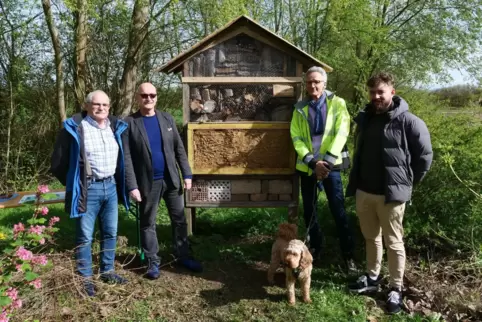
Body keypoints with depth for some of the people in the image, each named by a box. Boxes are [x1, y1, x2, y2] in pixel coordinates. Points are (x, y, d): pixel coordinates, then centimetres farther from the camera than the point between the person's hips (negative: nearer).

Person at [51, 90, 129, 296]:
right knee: (85, 237, 4)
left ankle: (107, 271, 30)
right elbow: (58, 163, -4)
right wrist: (74, 185, 0)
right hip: (88, 189, -5)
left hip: (111, 186, 6)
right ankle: (85, 278, 18)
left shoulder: (115, 126, 7)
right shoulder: (74, 127, -9)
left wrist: (117, 181, 14)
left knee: (110, 233, 14)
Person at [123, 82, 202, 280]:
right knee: (148, 224, 9)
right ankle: (153, 262, 23)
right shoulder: (129, 123, -5)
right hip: (148, 182, -3)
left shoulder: (167, 119, 6)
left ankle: (183, 257, 25)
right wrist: (132, 186, -13)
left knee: (179, 220, 10)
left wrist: (187, 175, 1)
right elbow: (127, 157, -8)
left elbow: (179, 149, 6)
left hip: (171, 179, 3)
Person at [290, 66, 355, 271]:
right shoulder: (300, 108, 7)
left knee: (338, 210, -1)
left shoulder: (337, 104, 0)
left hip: (331, 165, -3)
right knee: (309, 210, 11)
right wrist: (312, 162, -13)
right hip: (307, 166, 3)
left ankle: (348, 254, 13)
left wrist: (327, 160, -19)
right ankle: (314, 249, 29)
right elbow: (296, 138, -1)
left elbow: (341, 133, -9)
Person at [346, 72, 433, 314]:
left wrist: (407, 183, -2)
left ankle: (395, 289, 20)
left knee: (393, 242, 7)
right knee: (371, 237, 19)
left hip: (391, 194, -6)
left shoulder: (408, 121, -11)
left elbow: (424, 156, -7)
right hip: (364, 191, 6)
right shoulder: (364, 120, 8)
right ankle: (372, 277, 35)